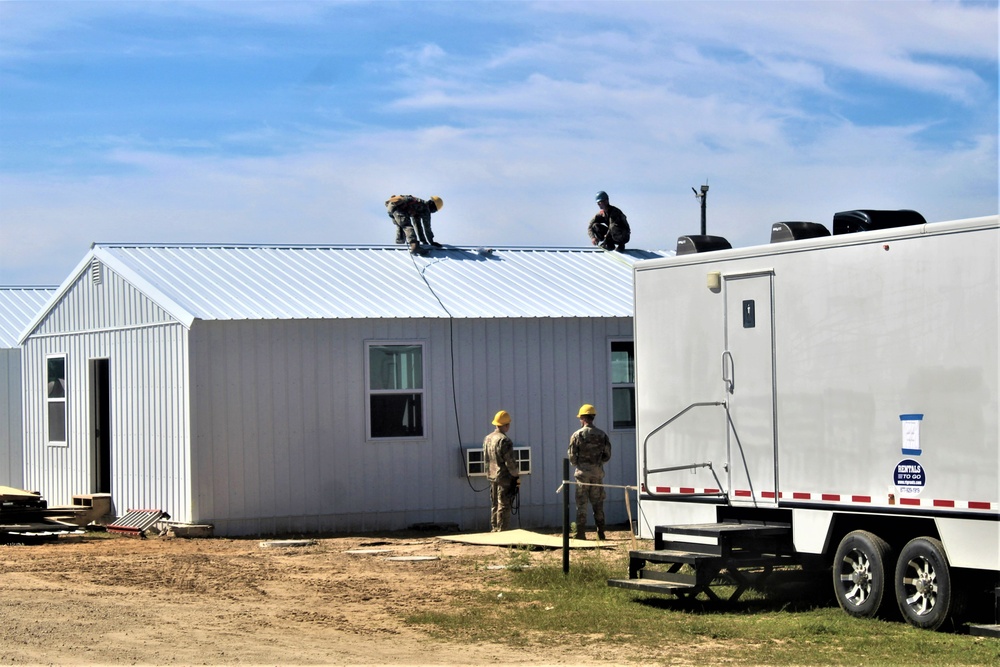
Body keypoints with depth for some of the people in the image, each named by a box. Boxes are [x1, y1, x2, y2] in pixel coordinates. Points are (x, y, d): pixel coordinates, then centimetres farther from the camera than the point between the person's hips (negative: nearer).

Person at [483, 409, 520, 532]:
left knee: (494, 506, 15)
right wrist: (517, 476, -6)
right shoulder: (504, 440, -18)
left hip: (492, 477, 8)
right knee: (504, 507, -4)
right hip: (505, 478, -8)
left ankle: (494, 530, 20)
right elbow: (510, 462, -17)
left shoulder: (487, 439, 8)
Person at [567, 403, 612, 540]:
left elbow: (572, 457, -6)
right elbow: (607, 456, 4)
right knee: (598, 503, 10)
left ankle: (581, 533, 0)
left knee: (581, 504, 2)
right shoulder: (602, 435, 2)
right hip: (598, 473, 3)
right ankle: (601, 533, 11)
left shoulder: (577, 435, -7)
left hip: (582, 473, -3)